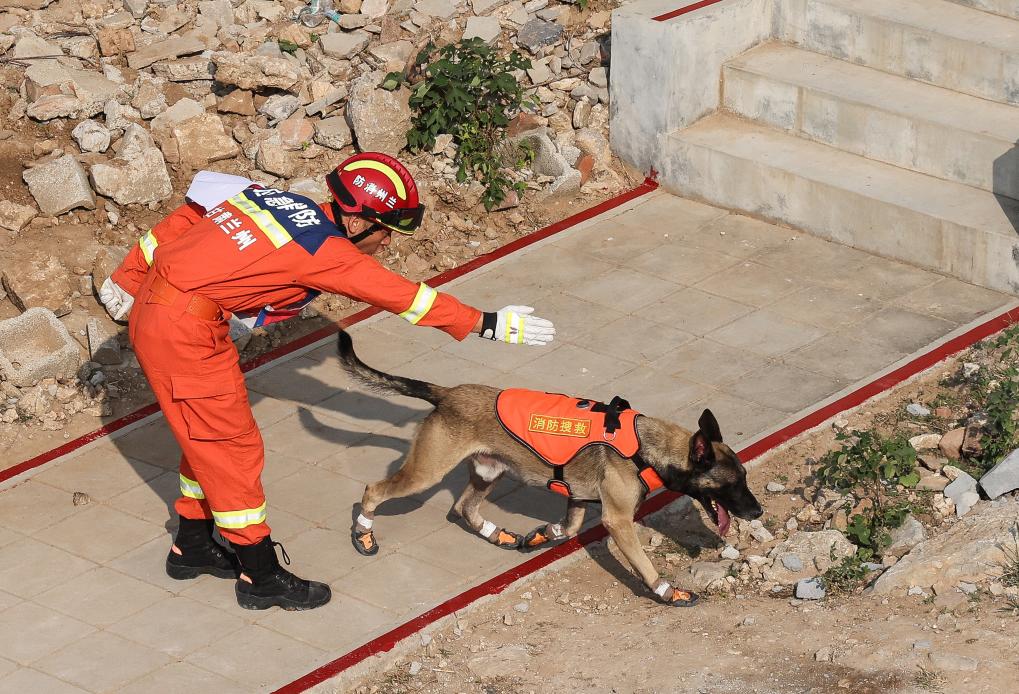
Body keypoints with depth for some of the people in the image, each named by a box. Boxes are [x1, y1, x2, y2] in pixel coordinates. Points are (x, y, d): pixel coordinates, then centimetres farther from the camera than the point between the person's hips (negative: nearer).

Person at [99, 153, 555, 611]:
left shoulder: (277, 202, 9)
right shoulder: (324, 248, -14)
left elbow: (183, 218, 11)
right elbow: (406, 297, -10)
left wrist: (127, 283, 18)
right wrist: (489, 324, -3)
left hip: (148, 308, 9)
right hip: (185, 330, -9)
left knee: (207, 435, 21)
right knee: (231, 446, 2)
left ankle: (191, 547, 35)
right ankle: (260, 577, 12)